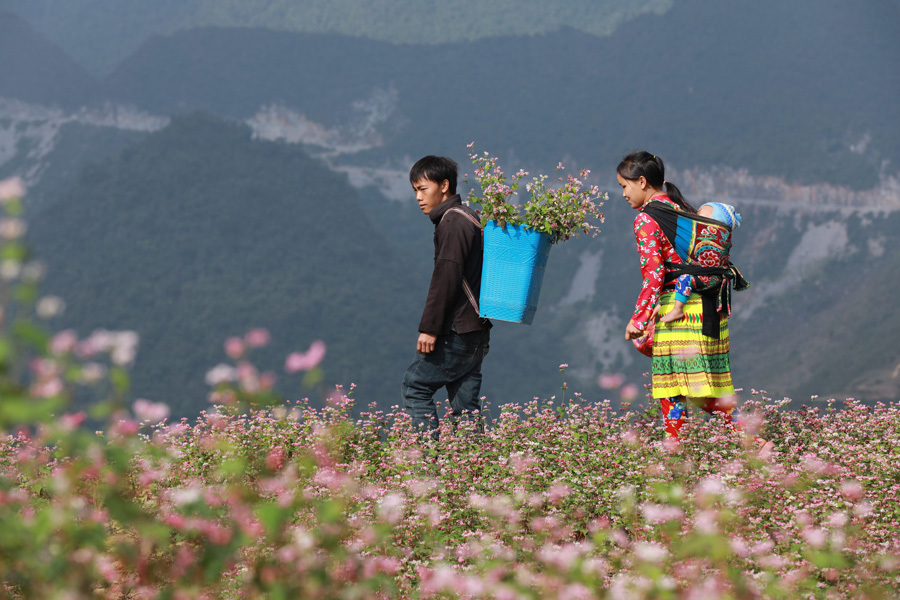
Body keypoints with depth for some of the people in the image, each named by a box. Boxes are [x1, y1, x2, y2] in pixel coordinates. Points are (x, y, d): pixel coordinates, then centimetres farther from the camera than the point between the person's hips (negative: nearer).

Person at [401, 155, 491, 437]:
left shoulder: (452, 222, -13)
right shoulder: (469, 217, 18)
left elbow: (446, 278, -19)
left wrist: (429, 327, -19)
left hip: (457, 332, -9)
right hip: (475, 330, 9)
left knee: (414, 386, -3)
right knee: (465, 403, 8)